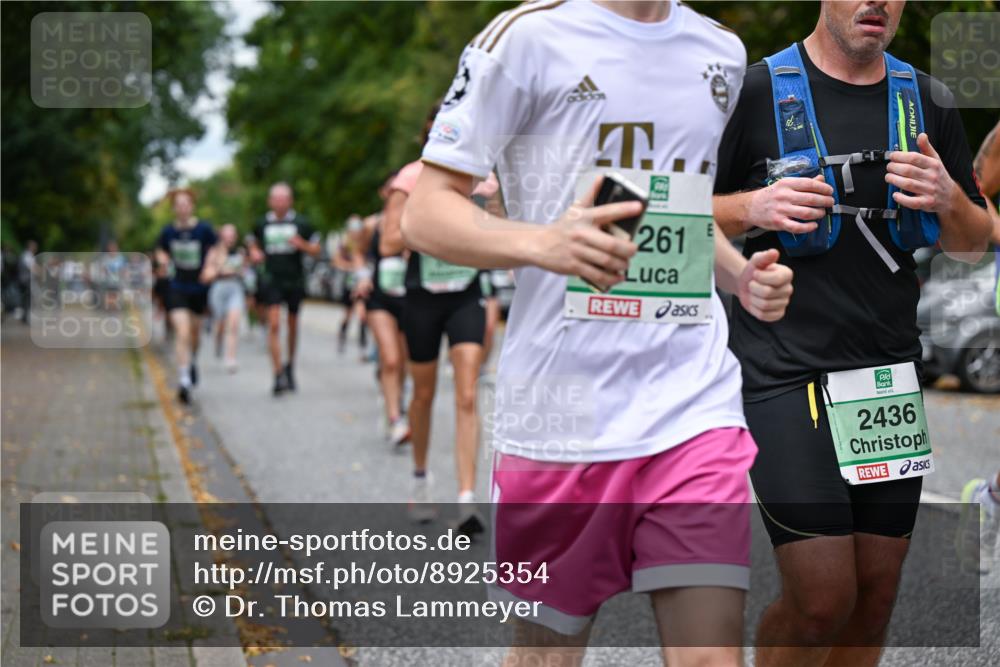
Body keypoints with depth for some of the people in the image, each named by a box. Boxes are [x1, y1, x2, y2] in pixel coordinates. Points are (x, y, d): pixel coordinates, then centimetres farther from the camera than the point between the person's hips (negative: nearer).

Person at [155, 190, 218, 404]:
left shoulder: (203, 229, -9)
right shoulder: (168, 231, -5)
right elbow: (160, 250, 12)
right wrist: (162, 258, -11)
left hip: (199, 288, 1)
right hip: (177, 288, -1)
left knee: (195, 331, 19)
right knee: (182, 333, -16)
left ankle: (193, 360, 51)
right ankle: (184, 380, -17)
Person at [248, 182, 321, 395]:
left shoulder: (300, 223, 1)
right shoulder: (262, 224, 5)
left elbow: (316, 250, 5)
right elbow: (254, 244, 22)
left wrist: (301, 244, -15)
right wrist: (254, 253, 0)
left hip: (294, 280, 1)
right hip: (271, 280, -1)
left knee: (293, 325, 12)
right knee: (274, 324, -12)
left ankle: (290, 365, 34)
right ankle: (278, 375, -14)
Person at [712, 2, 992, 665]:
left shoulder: (927, 100, 10)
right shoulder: (755, 90, -4)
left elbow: (974, 243, 16)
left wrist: (950, 200, -6)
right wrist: (754, 207, -20)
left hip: (891, 374, 5)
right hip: (785, 376, -5)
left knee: (876, 593, 8)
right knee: (822, 601, -9)